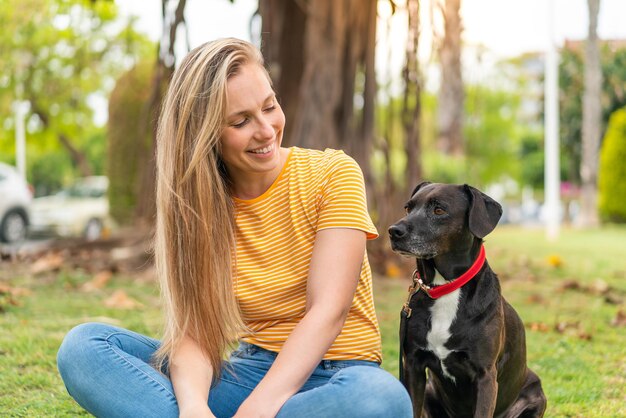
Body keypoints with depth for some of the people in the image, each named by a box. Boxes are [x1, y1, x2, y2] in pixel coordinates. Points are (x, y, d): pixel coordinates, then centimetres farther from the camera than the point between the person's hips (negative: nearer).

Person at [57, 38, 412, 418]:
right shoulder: (196, 202, 2)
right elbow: (192, 327, -10)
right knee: (83, 347, -14)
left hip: (333, 376, -2)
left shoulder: (333, 175, -7)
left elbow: (328, 312, -18)